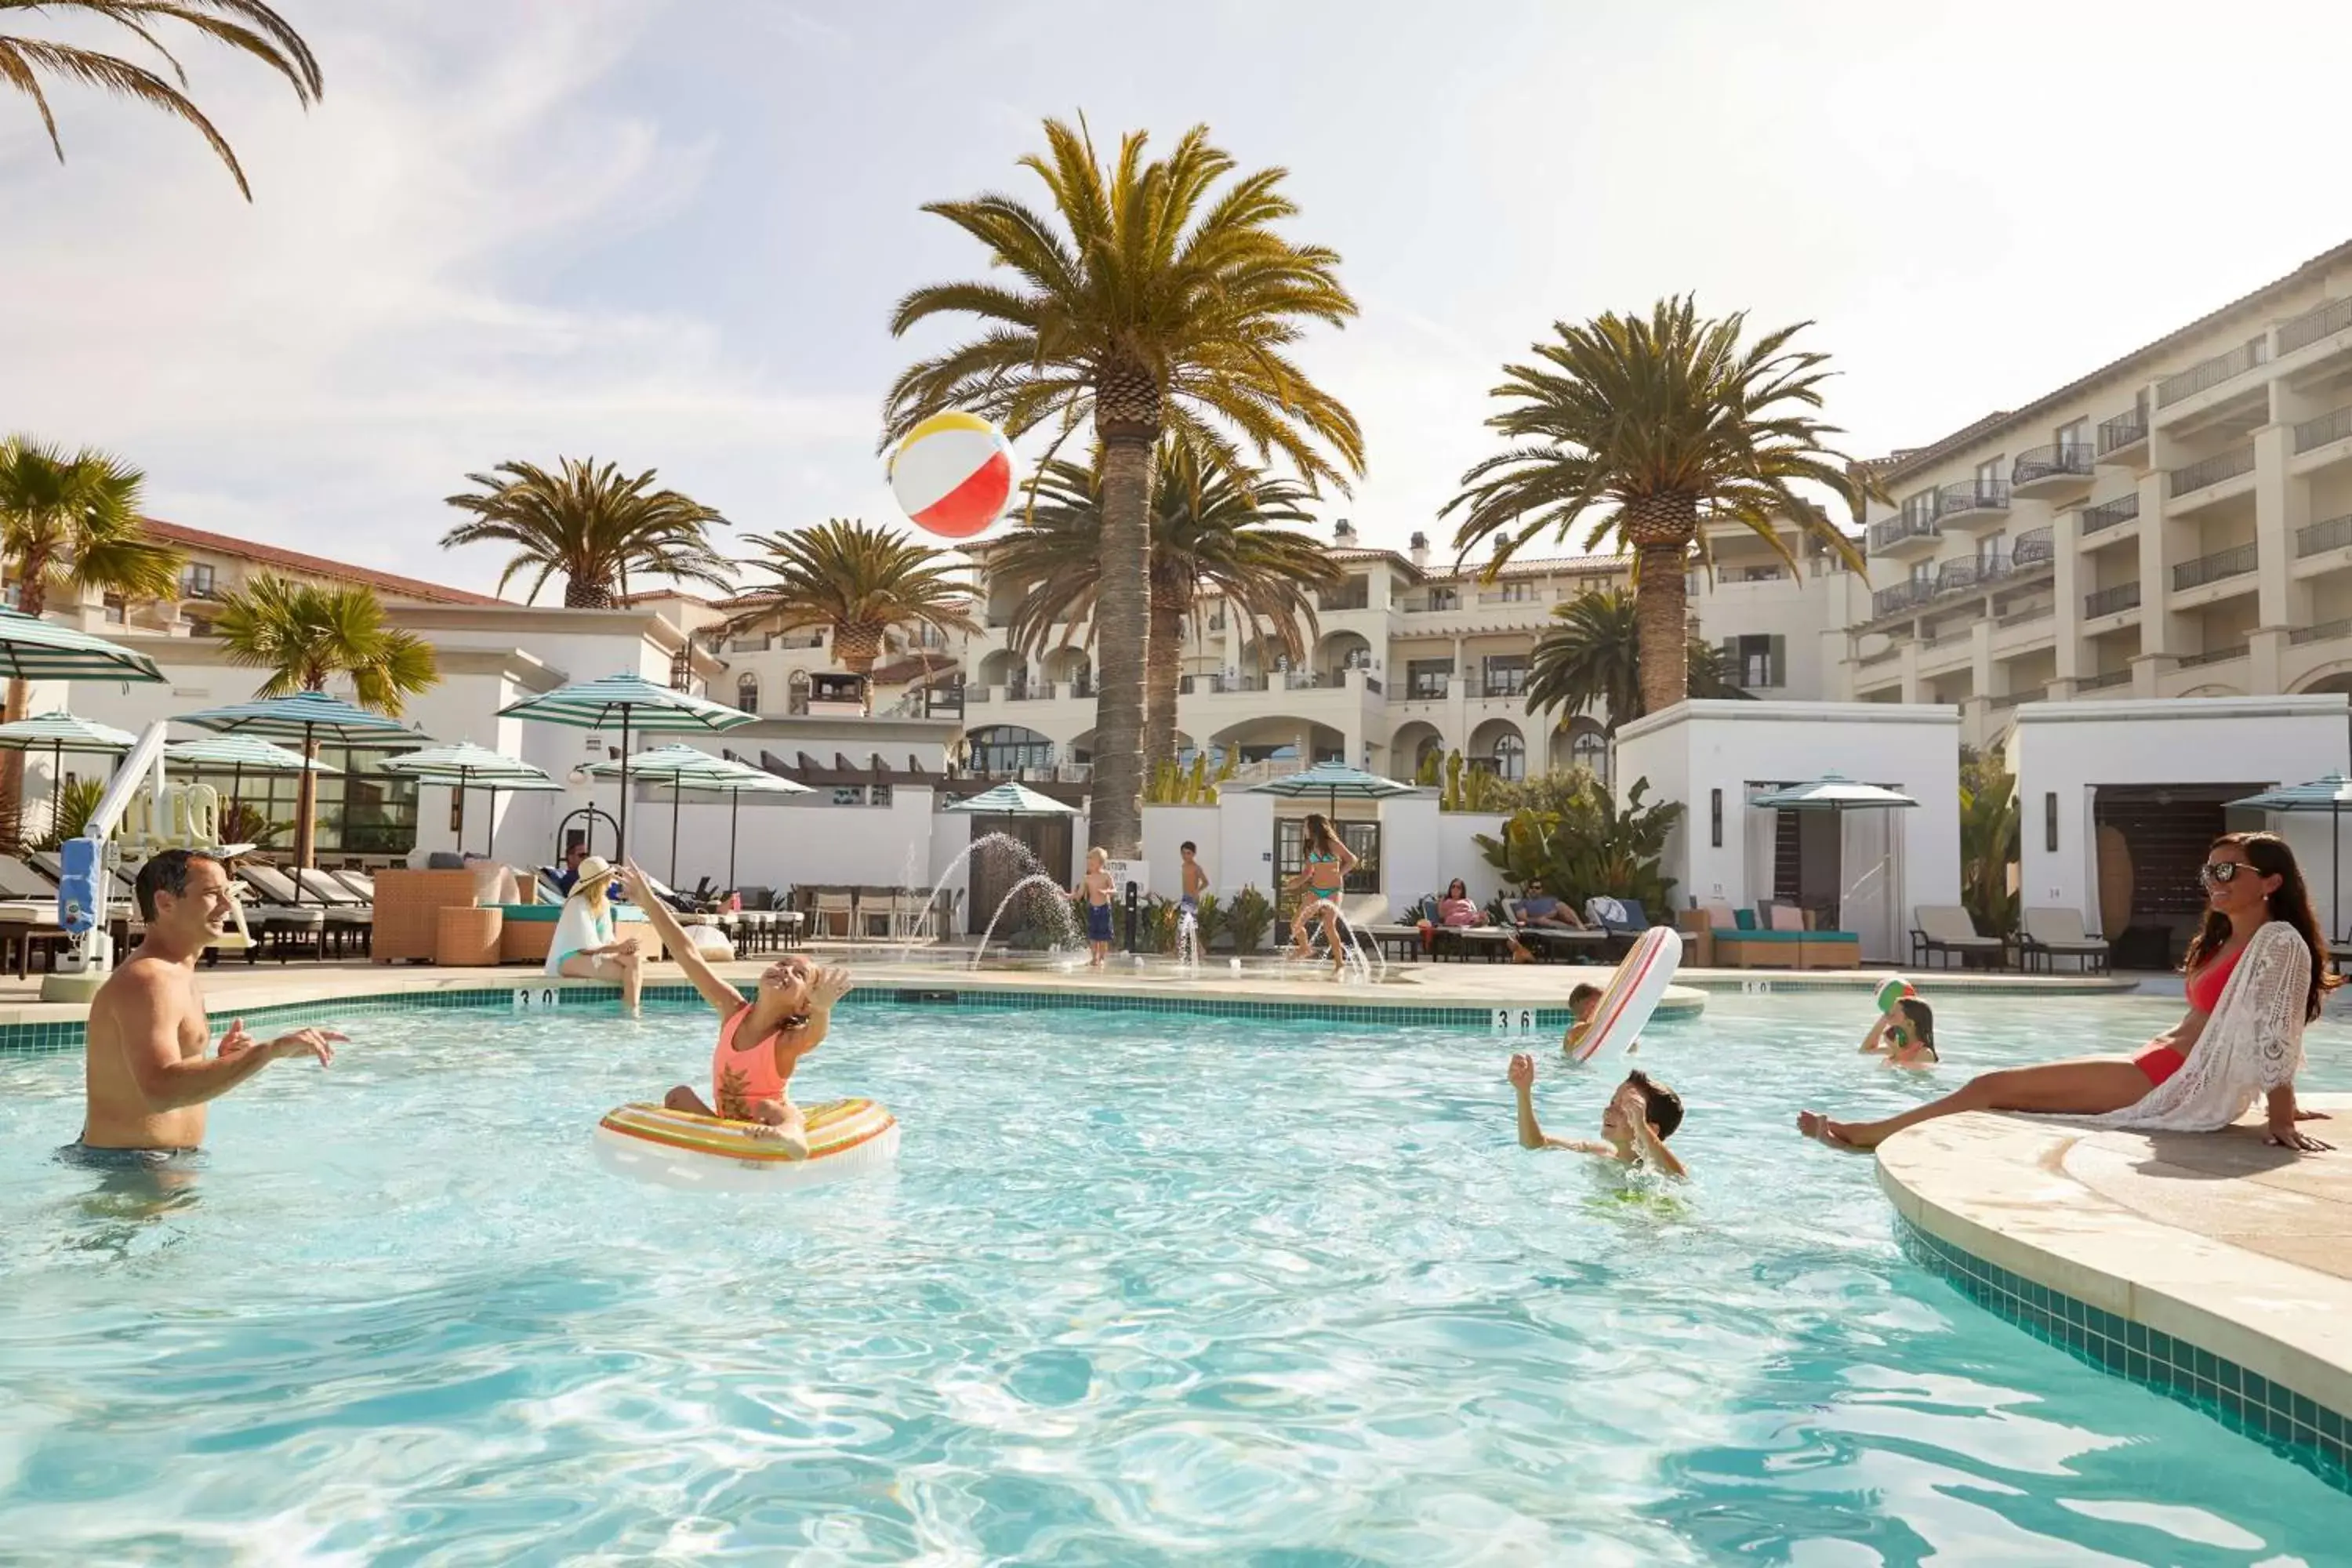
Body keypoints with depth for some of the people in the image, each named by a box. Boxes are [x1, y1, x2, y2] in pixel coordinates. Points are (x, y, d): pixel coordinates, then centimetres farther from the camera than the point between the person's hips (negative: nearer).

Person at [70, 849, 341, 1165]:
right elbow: (161, 1091, -33)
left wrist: (221, 1062, 2)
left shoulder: (178, 976, 14)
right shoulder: (147, 981, -18)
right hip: (129, 1163, -10)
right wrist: (270, 1051, -37)